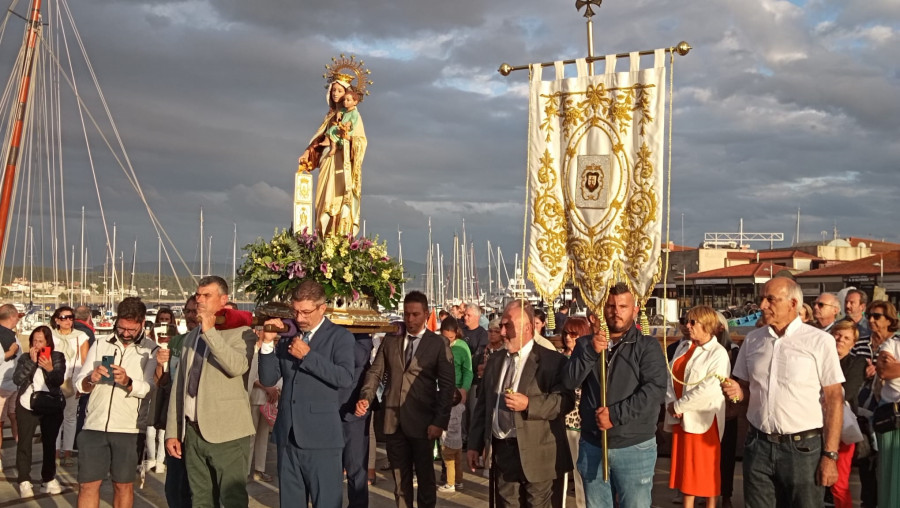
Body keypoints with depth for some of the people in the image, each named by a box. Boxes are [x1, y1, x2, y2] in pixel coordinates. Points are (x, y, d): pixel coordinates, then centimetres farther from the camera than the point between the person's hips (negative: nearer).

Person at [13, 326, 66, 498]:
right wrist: (32, 362, -18)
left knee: (50, 443, 7)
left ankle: (48, 479, 18)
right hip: (26, 406, 0)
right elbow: (17, 379, -11)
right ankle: (24, 481, 7)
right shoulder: (25, 358, 2)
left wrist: (50, 369, -29)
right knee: (24, 443, 1)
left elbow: (59, 381, -11)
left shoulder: (58, 357, -1)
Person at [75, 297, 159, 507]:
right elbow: (79, 384, 4)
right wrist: (91, 379, -18)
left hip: (128, 429, -2)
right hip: (94, 425, 3)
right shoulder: (100, 344, 9)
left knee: (123, 484, 9)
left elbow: (150, 388, -14)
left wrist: (128, 382, -33)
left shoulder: (151, 350, -1)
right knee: (87, 484, 6)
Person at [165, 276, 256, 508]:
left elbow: (238, 366, -24)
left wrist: (210, 331, -22)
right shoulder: (190, 338, 16)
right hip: (193, 431, 6)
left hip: (226, 432, -6)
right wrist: (172, 431, 13)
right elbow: (178, 385, 17)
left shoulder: (241, 332, -4)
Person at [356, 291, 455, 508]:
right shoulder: (390, 340, 9)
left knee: (425, 477, 10)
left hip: (422, 422, -3)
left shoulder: (439, 344, -3)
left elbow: (447, 385, -6)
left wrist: (440, 422, -13)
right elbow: (375, 372, 5)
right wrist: (365, 398, -14)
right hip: (394, 421, 3)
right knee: (400, 478, 13)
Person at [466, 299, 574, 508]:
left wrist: (528, 404, -26)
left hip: (535, 453, -5)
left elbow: (566, 400, -17)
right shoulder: (494, 361, 12)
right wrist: (474, 444, 10)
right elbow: (483, 405, 14)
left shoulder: (552, 360, -7)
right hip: (501, 451, 6)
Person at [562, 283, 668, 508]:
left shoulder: (647, 346, -3)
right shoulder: (586, 344, 7)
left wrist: (615, 415, -19)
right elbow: (569, 382, -5)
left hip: (634, 447, -3)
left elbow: (655, 390, -16)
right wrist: (591, 352, -20)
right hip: (592, 446, 4)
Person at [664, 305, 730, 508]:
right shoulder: (683, 347, 10)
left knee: (706, 468, 5)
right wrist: (671, 403, -11)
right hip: (680, 419, 7)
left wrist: (679, 406, -16)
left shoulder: (718, 354, -12)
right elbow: (670, 376, 5)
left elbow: (709, 390, -21)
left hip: (703, 419, -6)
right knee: (685, 467, 13)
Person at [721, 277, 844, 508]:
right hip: (758, 446, 4)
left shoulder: (819, 341, -5)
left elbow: (834, 399, -6)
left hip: (803, 447, -4)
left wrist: (830, 455, -10)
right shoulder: (752, 339, 8)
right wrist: (736, 391, -5)